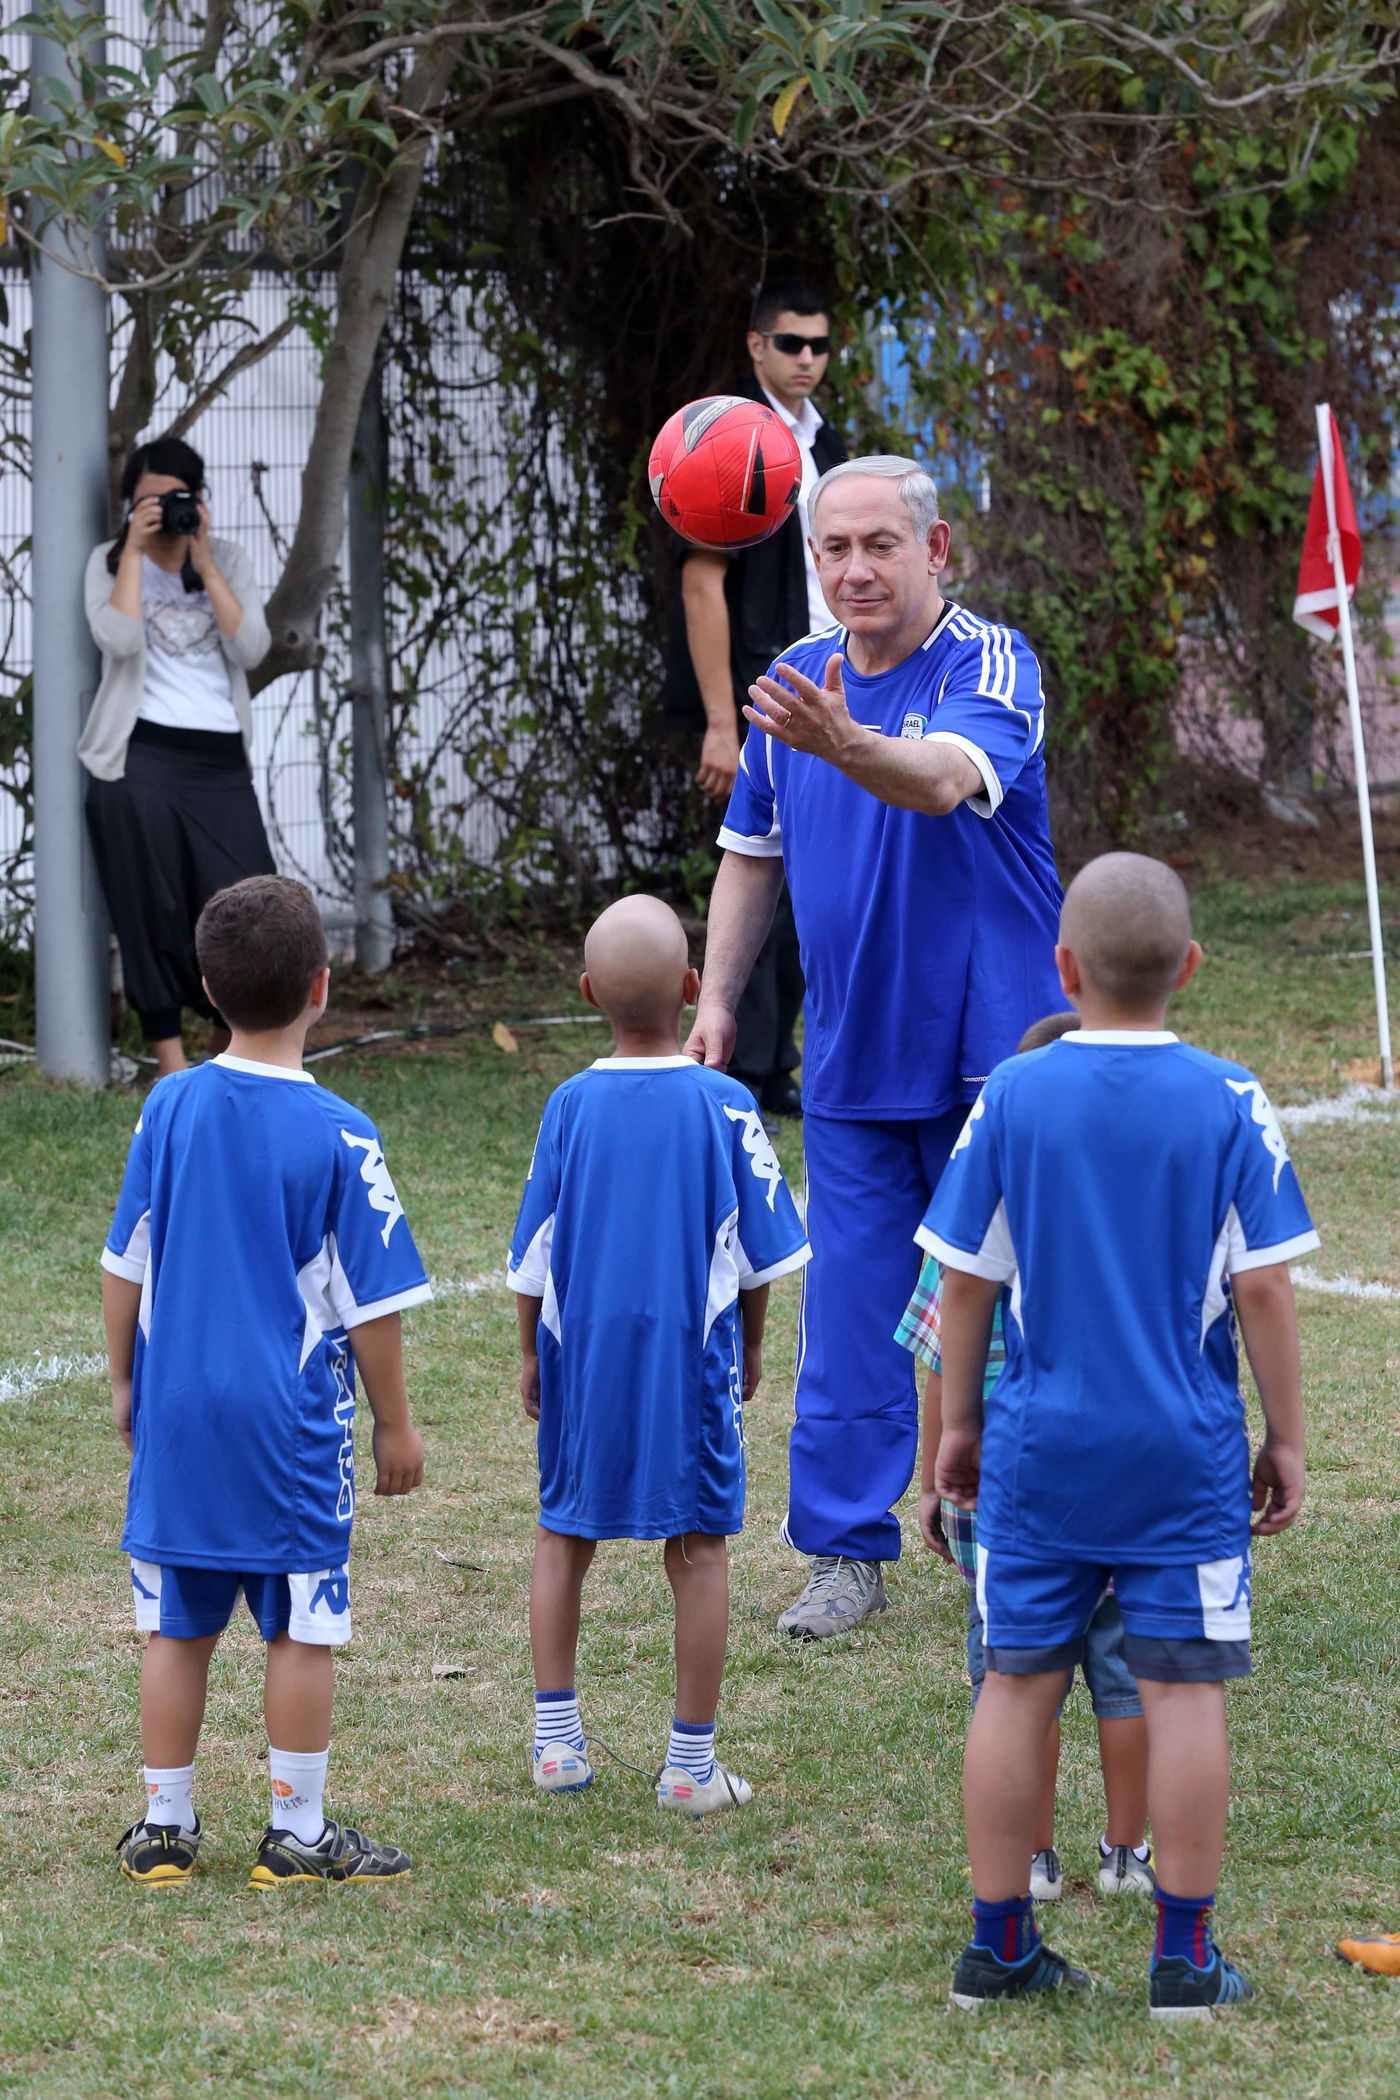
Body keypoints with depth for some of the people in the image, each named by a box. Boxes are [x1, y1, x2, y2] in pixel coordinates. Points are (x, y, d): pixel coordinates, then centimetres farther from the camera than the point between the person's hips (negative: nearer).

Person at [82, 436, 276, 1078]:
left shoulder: (227, 561, 13)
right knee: (152, 910, -4)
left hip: (219, 760, 2)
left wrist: (203, 561, -5)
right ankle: (169, 1056, 3)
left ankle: (232, 1039, 17)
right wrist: (134, 550, -10)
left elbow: (251, 648, -3)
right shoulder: (110, 562, 6)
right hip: (140, 760, -2)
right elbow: (119, 639, -14)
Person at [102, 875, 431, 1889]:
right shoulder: (338, 1136, -12)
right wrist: (396, 1424, 3)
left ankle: (165, 1826, 17)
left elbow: (126, 1263, 5)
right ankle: (298, 1832, 10)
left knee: (178, 1626, 11)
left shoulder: (171, 1107, -1)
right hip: (292, 1419, -4)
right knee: (302, 1627, 6)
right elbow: (370, 1302, -8)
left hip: (177, 1411, 4)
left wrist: (126, 1380, 18)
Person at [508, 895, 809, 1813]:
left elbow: (534, 1255, 0)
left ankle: (557, 1737, 17)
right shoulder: (725, 1107, -9)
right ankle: (693, 1764, 8)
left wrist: (533, 1353, 15)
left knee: (564, 1537, 17)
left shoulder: (570, 1106, -6)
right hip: (692, 1357, -2)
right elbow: (758, 1251, -1)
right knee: (700, 1548, 6)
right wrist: (751, 1346, 15)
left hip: (581, 1351, 2)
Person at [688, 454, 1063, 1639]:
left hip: (990, 1056, -4)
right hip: (851, 1061, 4)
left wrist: (846, 744, -53)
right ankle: (848, 1551, 9)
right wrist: (717, 998, 9)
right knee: (849, 1314, 2)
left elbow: (943, 778, -34)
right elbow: (752, 855, 18)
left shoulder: (993, 666, -12)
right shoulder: (797, 681, 6)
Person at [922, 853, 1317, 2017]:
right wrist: (1287, 1438, 4)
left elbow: (966, 1282, 1)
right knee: (1184, 1690, 3)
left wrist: (959, 1422, 13)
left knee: (1018, 1682, 9)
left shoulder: (1013, 1097, -3)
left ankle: (999, 1943, 15)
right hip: (1187, 1447, -2)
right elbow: (1264, 1290, -6)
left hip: (1039, 1443, 2)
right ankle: (1186, 1956, 5)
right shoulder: (1230, 1104, -7)